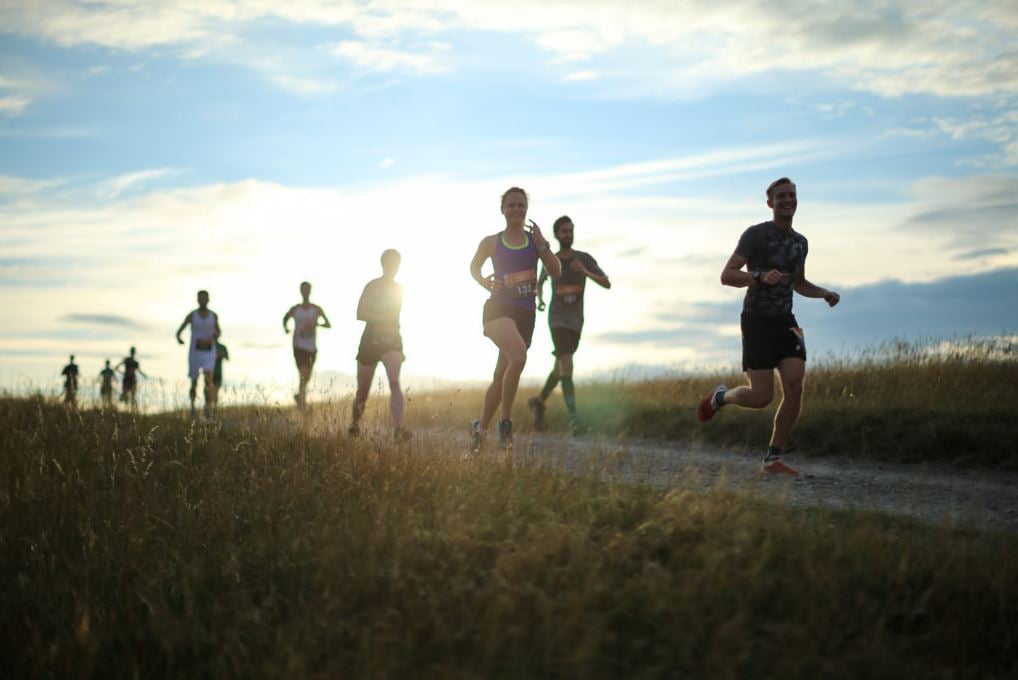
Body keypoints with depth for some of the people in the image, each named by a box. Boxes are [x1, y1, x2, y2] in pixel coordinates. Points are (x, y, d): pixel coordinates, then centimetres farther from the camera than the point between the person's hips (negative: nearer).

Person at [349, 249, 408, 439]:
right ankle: (355, 425, 32)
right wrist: (383, 319, -24)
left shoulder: (399, 289, 9)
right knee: (363, 390, 8)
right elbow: (360, 314, -14)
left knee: (394, 382, -23)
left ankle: (399, 429, -34)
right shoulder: (372, 286, -4)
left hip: (392, 341, 2)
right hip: (371, 339, -2)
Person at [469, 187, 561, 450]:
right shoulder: (491, 242, 2)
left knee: (501, 375, 9)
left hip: (525, 314, 4)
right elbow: (474, 267, 19)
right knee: (518, 355, -32)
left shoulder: (535, 239, 7)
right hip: (498, 309, -4)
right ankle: (505, 421, -20)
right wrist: (484, 282, -1)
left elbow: (556, 271, 0)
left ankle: (480, 427, 27)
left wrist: (541, 243, -11)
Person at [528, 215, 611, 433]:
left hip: (576, 321, 3)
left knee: (560, 367, 13)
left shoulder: (584, 259, -3)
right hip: (557, 319, -3)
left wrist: (585, 272, -24)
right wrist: (539, 300, 3)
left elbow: (607, 284, -10)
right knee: (566, 363, -20)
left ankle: (539, 401, 37)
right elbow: (540, 282, 22)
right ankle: (573, 415, -26)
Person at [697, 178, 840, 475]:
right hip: (757, 320, -6)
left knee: (795, 388, -11)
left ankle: (773, 458, -2)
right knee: (762, 397, -11)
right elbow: (726, 276, -13)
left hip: (785, 321, 6)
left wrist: (824, 293, 10)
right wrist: (761, 276, -30)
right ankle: (720, 396, 22)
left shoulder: (800, 242, 14)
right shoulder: (756, 234, -7)